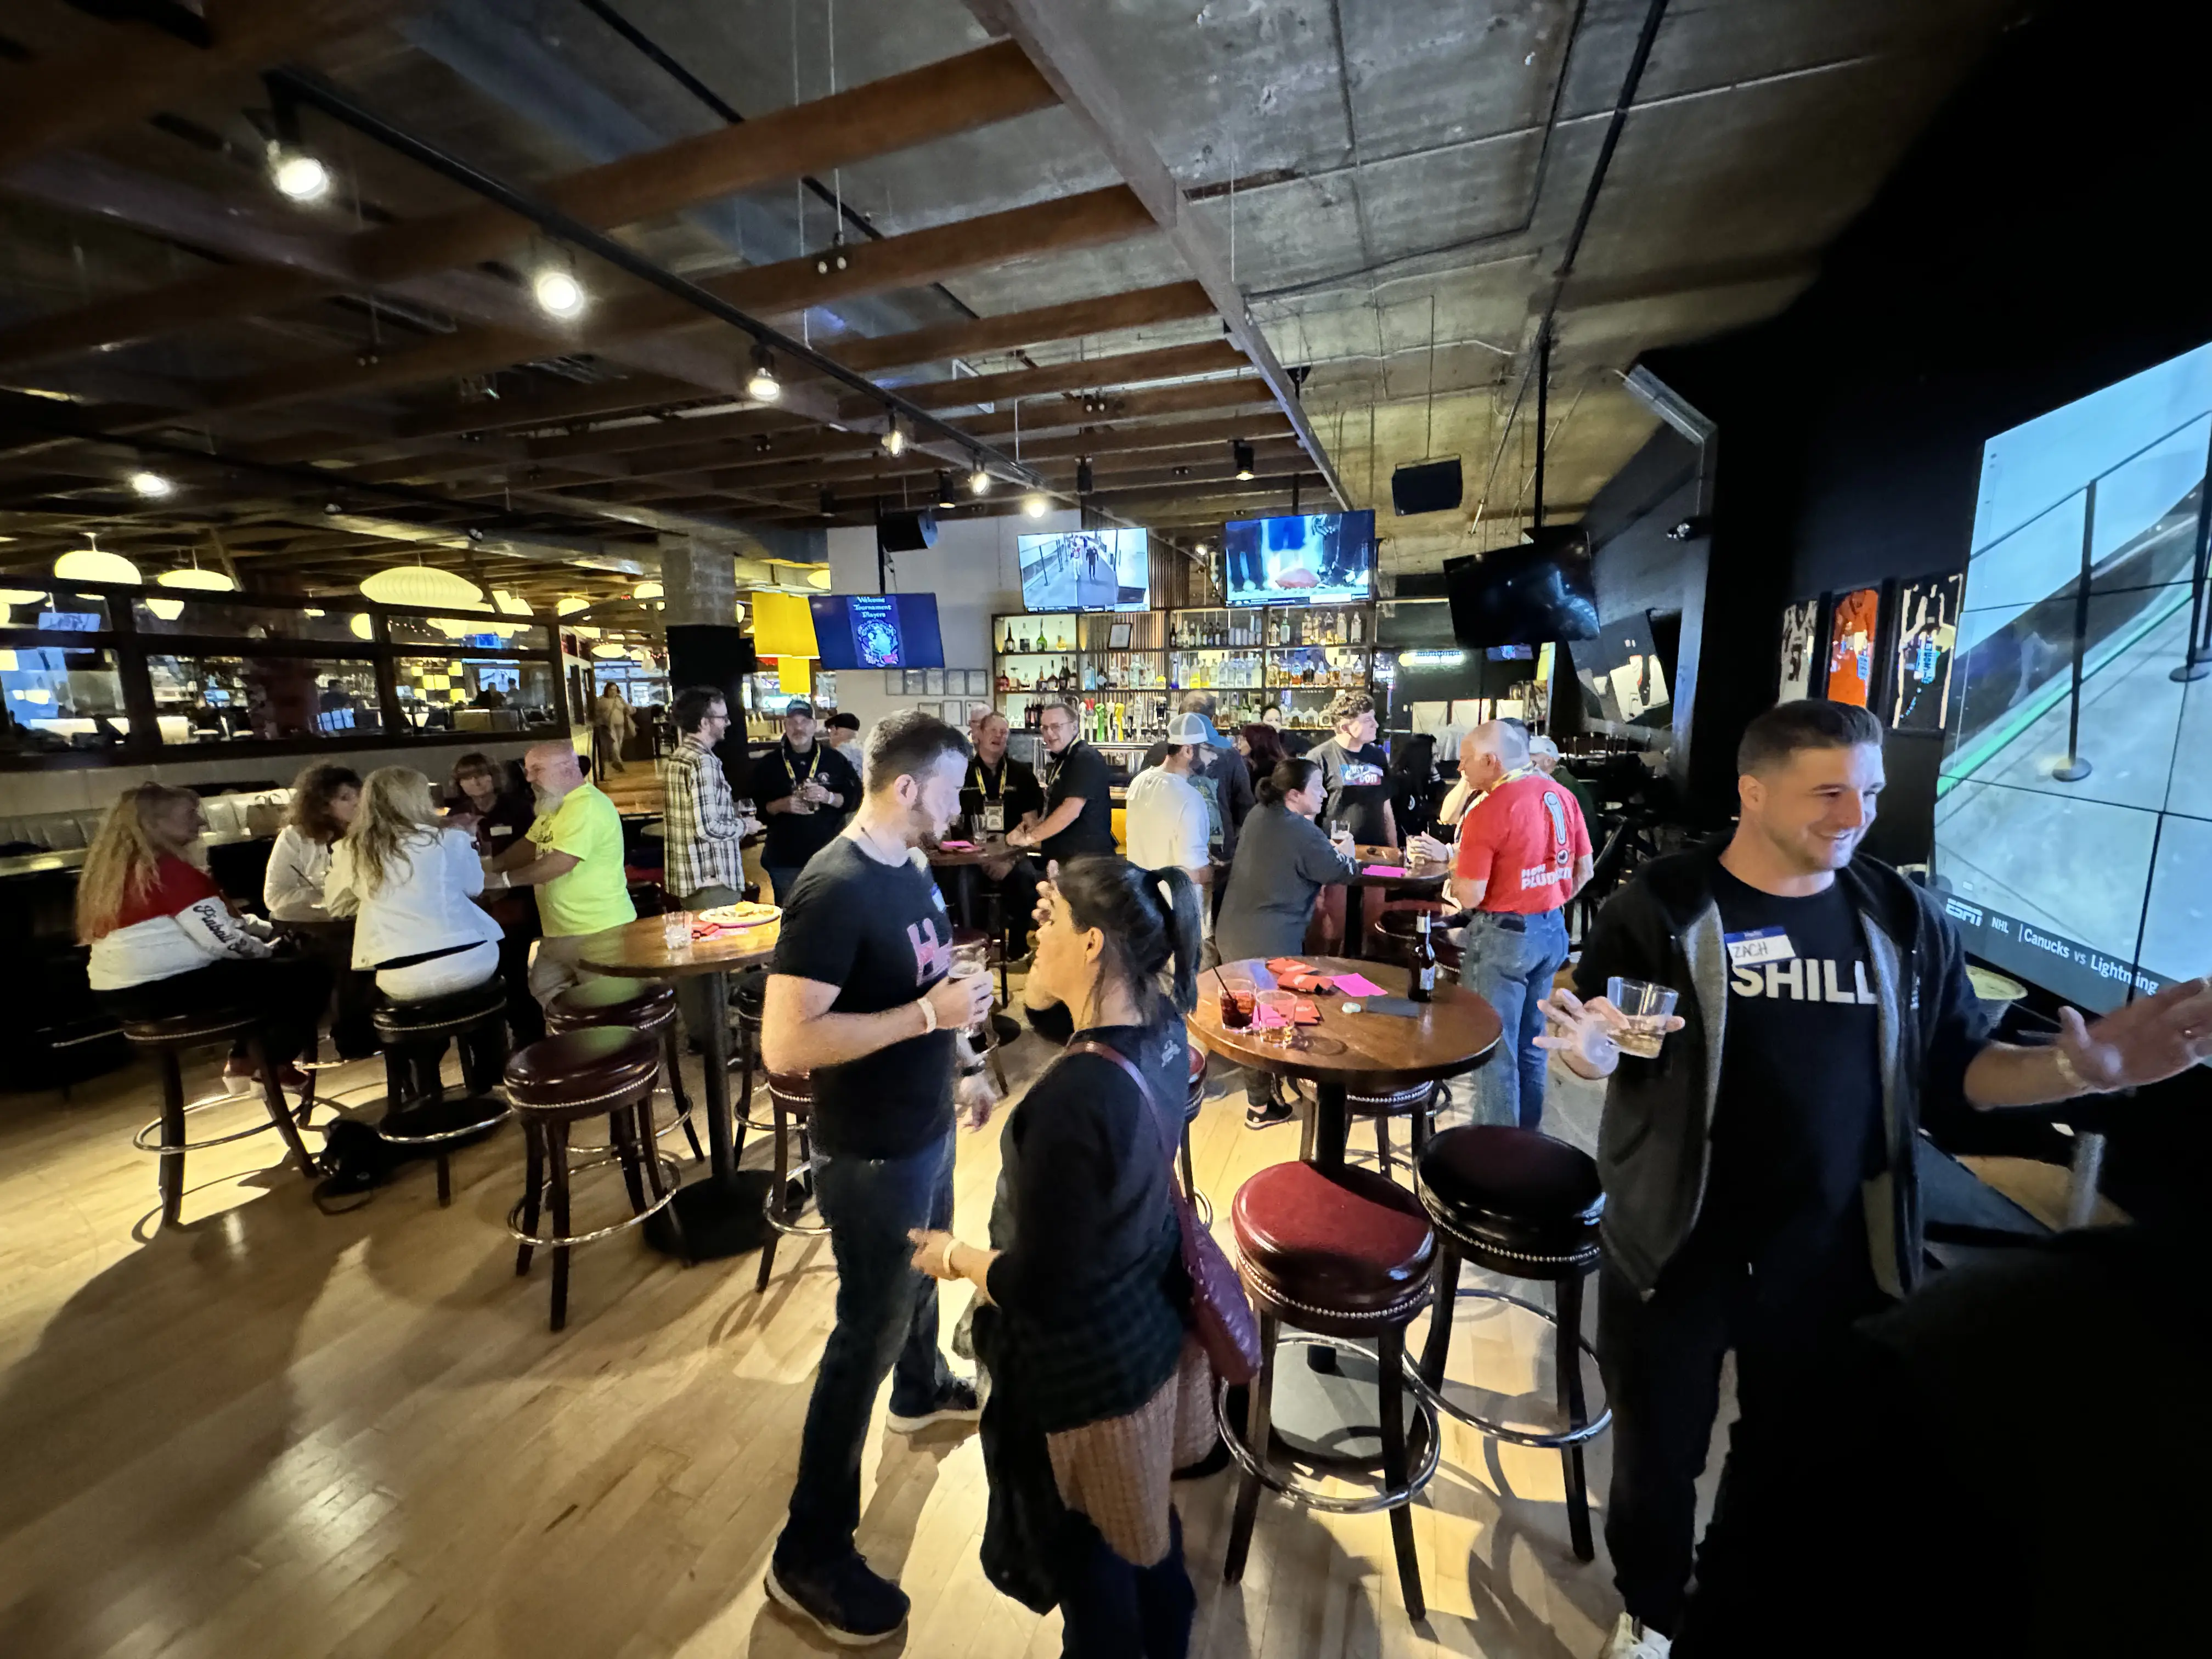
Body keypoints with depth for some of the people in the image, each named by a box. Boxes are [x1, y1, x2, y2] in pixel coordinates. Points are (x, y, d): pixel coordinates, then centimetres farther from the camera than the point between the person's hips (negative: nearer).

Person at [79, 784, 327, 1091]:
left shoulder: (119, 866, 14)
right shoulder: (170, 869, -18)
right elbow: (223, 940, -21)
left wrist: (272, 931, 10)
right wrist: (268, 951, -3)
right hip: (162, 991, -10)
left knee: (267, 973, 26)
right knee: (309, 978, -6)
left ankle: (245, 1059, 21)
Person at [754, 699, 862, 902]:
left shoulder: (834, 760, 5)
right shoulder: (768, 764, 6)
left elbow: (855, 798, 2)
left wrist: (829, 798, -16)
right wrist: (781, 805, -15)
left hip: (828, 857, 0)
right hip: (784, 860, 0)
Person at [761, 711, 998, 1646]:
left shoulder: (910, 868, 0)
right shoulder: (834, 892, -28)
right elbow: (784, 1046, -31)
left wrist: (957, 1066, 16)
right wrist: (930, 1013, -32)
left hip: (926, 1128, 9)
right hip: (872, 1153, -8)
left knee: (921, 1273, 30)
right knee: (867, 1332, 7)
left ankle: (921, 1390, 59)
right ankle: (810, 1555, 29)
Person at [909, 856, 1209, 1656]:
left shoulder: (1071, 1096, -37)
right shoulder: (1163, 1029, -13)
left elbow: (1037, 1288, -28)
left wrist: (953, 1257, -8)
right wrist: (1068, 906, 7)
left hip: (1085, 1367, -7)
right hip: (1152, 1327, 8)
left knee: (1086, 1561, 22)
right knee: (1144, 1522, 32)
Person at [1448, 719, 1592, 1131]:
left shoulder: (1487, 812, -19)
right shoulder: (1562, 795, 3)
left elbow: (1470, 897, -19)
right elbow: (1584, 870, 11)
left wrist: (1455, 867, -1)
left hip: (1503, 935, -8)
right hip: (1552, 930, 8)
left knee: (1494, 1048, 5)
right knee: (1531, 1043, 19)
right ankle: (1526, 1134, 32)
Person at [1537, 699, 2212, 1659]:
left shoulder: (1903, 918, -2)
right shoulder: (1663, 908, -14)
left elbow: (1956, 1070, 4)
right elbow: (1599, 1053, -12)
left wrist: (2081, 1068, -14)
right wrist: (1590, 1049, -35)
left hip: (1832, 1254, 4)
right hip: (1678, 1247, -3)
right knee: (1658, 1452, 17)